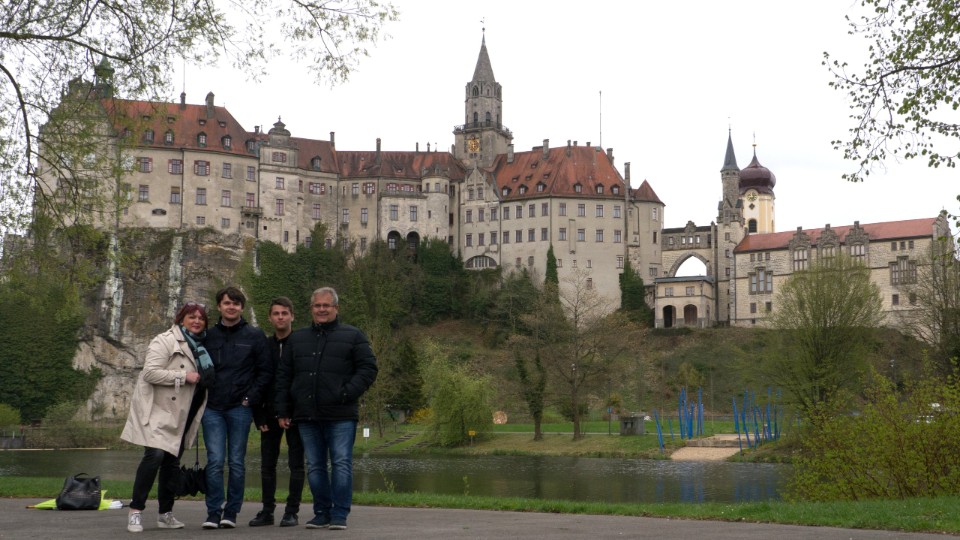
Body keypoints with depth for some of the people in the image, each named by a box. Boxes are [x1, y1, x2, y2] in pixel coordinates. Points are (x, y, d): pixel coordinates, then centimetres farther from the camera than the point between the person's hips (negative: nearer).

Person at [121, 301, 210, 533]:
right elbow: (150, 372, -20)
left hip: (181, 416, 8)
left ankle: (165, 514, 17)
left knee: (172, 461, 10)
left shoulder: (201, 346, 16)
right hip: (159, 412, -7)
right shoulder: (165, 341, -9)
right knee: (155, 454, -19)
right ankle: (135, 510, -12)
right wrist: (184, 376, -21)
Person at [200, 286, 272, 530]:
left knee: (236, 462, 3)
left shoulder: (255, 335, 4)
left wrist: (251, 397, -5)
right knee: (215, 461, -7)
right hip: (212, 408, 1)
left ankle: (231, 512, 11)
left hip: (240, 408, -1)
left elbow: (266, 371, 4)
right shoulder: (208, 335, 9)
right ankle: (213, 512, -1)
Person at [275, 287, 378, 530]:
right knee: (315, 467, 7)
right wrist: (283, 410, 9)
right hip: (307, 416, 4)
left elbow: (368, 369, 0)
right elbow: (283, 376, 17)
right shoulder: (297, 339, 17)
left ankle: (339, 515, 0)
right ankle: (322, 513, 16)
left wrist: (347, 394, -12)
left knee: (341, 464, -6)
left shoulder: (353, 336, 6)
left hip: (341, 416, -4)